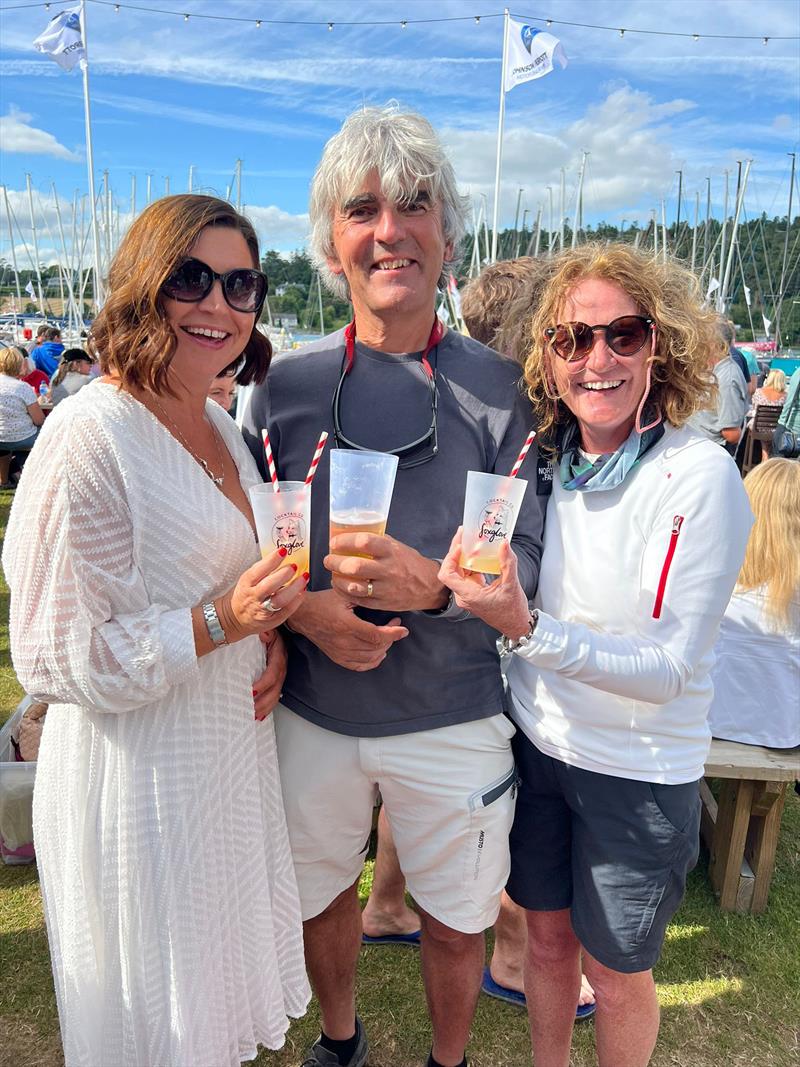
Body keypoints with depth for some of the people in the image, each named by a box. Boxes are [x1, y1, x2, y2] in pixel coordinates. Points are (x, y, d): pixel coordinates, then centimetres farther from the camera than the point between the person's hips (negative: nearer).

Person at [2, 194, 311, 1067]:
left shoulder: (220, 427, 5)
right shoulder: (90, 436, -20)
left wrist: (272, 642, 0)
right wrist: (219, 625, -27)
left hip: (232, 748, 7)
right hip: (142, 775, -7)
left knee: (218, 976, 27)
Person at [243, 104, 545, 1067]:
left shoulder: (496, 389, -7)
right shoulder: (285, 387, -3)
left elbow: (525, 560, -9)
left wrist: (432, 582, -28)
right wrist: (304, 607, -18)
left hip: (454, 720, -1)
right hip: (311, 712, 2)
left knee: (455, 923, 19)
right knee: (320, 897, 24)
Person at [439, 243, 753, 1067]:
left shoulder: (701, 476, -20)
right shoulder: (544, 461, -5)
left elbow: (670, 668, -22)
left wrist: (528, 629, -33)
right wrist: (481, 593, -11)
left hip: (639, 775, -4)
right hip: (536, 744, 4)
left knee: (616, 972, 18)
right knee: (547, 937, 23)